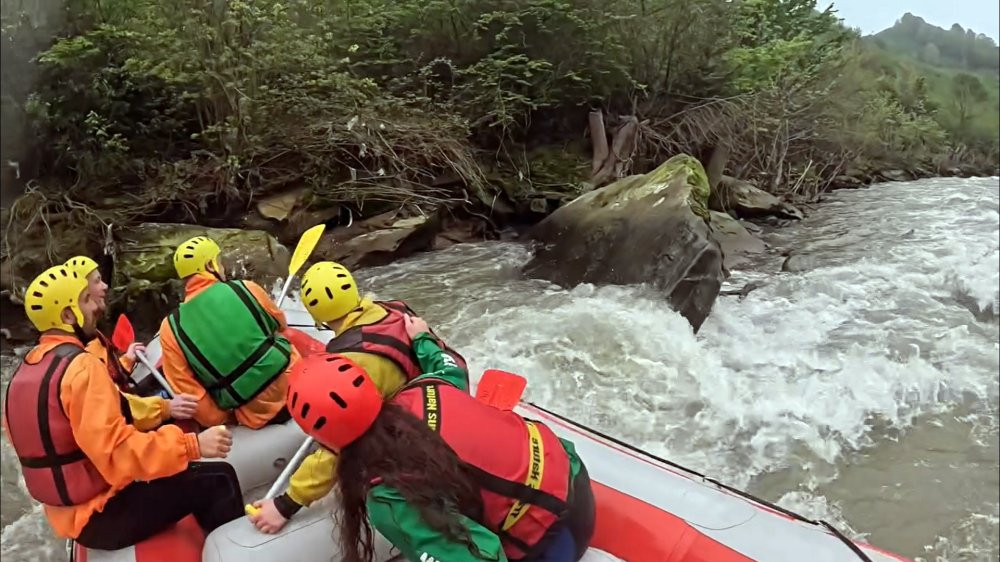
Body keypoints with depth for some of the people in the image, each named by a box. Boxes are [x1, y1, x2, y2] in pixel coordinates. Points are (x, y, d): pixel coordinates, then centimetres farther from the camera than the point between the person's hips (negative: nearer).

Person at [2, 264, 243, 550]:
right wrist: (192, 445, -29)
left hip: (70, 515, 10)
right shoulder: (81, 366, -23)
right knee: (218, 479, -8)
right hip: (103, 516, -10)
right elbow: (116, 452, -30)